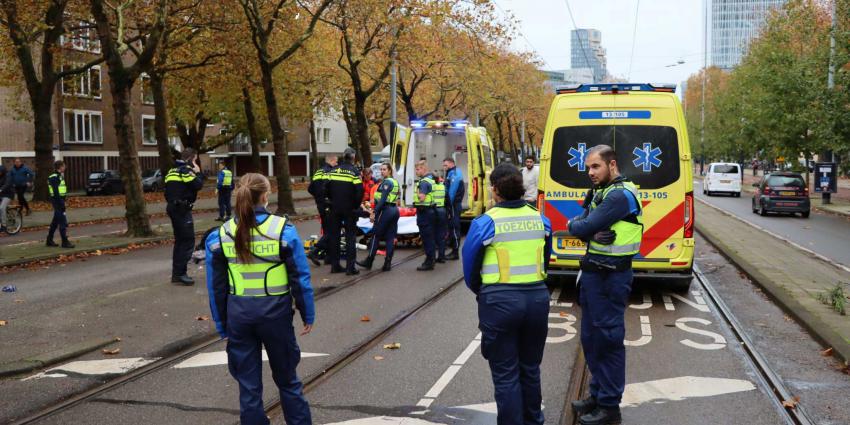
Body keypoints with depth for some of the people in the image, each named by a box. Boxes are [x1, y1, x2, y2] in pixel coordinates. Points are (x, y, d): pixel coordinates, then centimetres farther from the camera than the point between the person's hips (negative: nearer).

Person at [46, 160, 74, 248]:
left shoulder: (59, 176, 16)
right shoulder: (55, 178, -15)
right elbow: (56, 192, -20)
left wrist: (63, 202, 19)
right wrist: (61, 204, -22)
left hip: (60, 200, 10)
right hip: (57, 201, -10)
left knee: (55, 221, 16)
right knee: (63, 222, -9)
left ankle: (49, 240, 23)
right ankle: (65, 242, -7)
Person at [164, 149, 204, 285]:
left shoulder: (172, 171, 17)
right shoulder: (186, 170, -11)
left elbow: (167, 192, 17)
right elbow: (198, 185, -19)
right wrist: (198, 173, -4)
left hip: (173, 207, 10)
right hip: (182, 209, -10)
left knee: (180, 240, 16)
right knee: (188, 241, -8)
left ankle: (176, 273, 19)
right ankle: (180, 273, -11)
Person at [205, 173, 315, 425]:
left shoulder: (220, 235, -3)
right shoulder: (283, 230, -10)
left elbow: (216, 286, 2)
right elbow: (300, 278, -7)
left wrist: (222, 325, 10)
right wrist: (308, 315, 4)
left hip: (239, 314, 2)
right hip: (275, 311, -1)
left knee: (248, 383, 13)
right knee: (286, 378, 17)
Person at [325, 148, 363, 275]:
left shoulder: (333, 171, 3)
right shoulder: (354, 172, -9)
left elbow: (326, 189, 3)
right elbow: (359, 192, -15)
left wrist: (332, 201, 14)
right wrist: (356, 205, -1)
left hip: (334, 208, 4)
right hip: (349, 209, -3)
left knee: (334, 236, 11)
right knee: (350, 236, 2)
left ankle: (335, 265, 14)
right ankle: (350, 267, -2)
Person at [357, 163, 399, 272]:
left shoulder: (386, 182, -11)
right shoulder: (395, 182, 15)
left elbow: (382, 200, -19)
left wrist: (374, 212, -19)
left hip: (385, 210, -9)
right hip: (395, 210, 9)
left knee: (375, 236, 0)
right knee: (390, 237, 5)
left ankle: (369, 262, 5)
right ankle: (388, 263, 4)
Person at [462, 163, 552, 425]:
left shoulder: (484, 223, -9)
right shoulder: (541, 220, 4)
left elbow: (470, 268, -1)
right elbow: (545, 261, 12)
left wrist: (482, 293, 18)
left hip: (500, 302, -5)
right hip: (537, 297, 5)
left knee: (506, 374, 7)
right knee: (530, 369, 21)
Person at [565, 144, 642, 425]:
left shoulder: (620, 195, -17)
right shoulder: (600, 192, 14)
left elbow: (581, 228, -20)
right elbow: (581, 227, 6)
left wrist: (573, 225, 2)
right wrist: (593, 234, -15)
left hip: (610, 277, -10)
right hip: (593, 273, 10)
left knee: (608, 339, -1)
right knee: (591, 338, 17)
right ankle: (598, 395, 30)